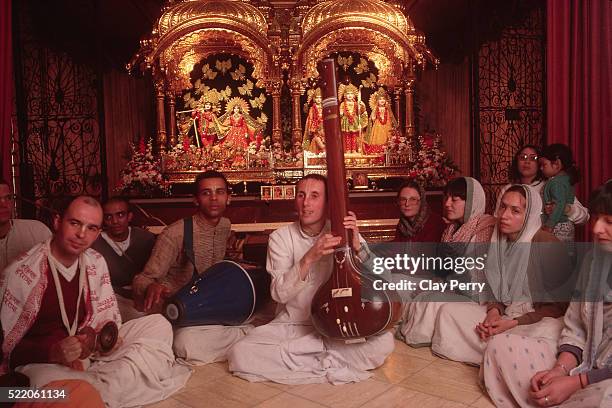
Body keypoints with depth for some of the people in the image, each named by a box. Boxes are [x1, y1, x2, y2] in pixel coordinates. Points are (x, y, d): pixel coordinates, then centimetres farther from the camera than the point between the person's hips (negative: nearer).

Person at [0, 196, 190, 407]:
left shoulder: (95, 262, 2)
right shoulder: (21, 273, -14)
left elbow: (108, 317, 9)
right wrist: (52, 352, -30)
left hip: (90, 353, 6)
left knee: (158, 325, -6)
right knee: (50, 384, -42)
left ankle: (103, 385, -19)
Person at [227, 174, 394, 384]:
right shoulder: (281, 237, -4)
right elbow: (279, 294, -15)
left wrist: (356, 246, -30)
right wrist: (308, 258, -30)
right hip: (291, 325, 0)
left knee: (384, 341, -26)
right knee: (240, 354, -23)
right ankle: (332, 369, -14)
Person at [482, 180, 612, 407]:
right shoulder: (592, 261, 7)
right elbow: (574, 329, 8)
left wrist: (575, 383, -17)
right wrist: (561, 368, -9)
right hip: (584, 367, 6)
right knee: (501, 345, -5)